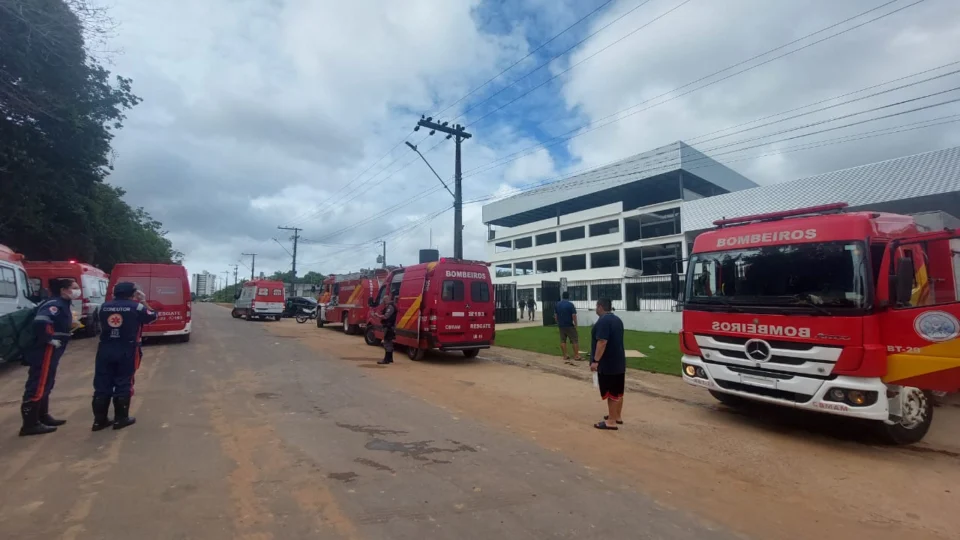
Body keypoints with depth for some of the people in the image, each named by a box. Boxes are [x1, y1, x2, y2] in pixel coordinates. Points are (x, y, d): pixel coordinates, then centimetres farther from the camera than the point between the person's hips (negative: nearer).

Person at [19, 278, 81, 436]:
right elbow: (40, 321, -33)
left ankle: (43, 417, 29)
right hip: (45, 352, -10)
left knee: (45, 385, 18)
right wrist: (50, 339, -23)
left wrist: (71, 324, 4)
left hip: (50, 353, 10)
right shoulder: (55, 304, -18)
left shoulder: (62, 304, 13)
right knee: (37, 387, -5)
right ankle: (30, 424, 1)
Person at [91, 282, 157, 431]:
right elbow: (153, 316, 7)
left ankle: (99, 420, 16)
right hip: (127, 351, -4)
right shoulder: (136, 306, -7)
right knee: (123, 384, 5)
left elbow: (102, 323, 21)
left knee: (102, 385, 10)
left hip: (105, 349, 4)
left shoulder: (104, 306, 4)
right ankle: (120, 419, 10)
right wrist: (143, 301, 15)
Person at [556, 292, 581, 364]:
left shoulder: (558, 304, 7)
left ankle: (565, 356, 10)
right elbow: (574, 315, -15)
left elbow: (556, 315, 12)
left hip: (561, 325, 5)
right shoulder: (570, 304, -11)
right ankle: (576, 356, 3)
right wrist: (575, 324, -8)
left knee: (562, 341, 8)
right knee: (574, 340, 3)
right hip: (569, 325, -5)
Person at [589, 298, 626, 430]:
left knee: (611, 393, -3)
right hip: (619, 362, 9)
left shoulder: (603, 321, -18)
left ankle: (611, 421, 3)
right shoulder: (617, 320, 12)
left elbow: (602, 342, -25)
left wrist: (595, 360, -23)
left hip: (607, 364, -9)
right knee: (618, 392, 16)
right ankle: (617, 416, 27)